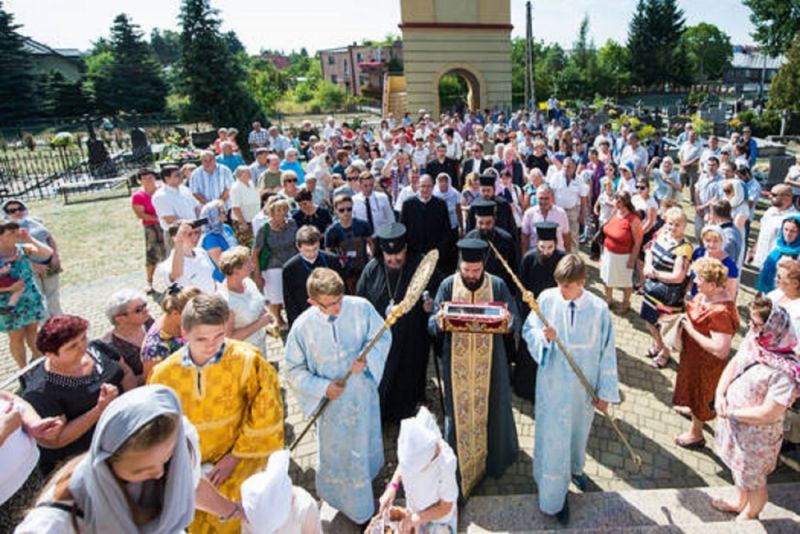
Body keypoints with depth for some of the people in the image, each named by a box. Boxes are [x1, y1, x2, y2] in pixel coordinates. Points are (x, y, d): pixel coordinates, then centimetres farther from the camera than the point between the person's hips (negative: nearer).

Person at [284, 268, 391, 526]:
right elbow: (294, 370, -10)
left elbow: (383, 336, -7)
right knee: (337, 450, 18)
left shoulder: (361, 307, -22)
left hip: (364, 391, 2)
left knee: (367, 442, 27)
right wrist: (322, 387, -22)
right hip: (332, 400, -2)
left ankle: (363, 481, 61)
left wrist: (366, 359, -25)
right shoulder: (302, 327, -23)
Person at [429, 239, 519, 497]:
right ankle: (460, 460, 35)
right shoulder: (448, 286, -8)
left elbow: (516, 321, -7)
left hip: (490, 361, 1)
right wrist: (439, 321, -32)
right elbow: (432, 325, -8)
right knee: (459, 408, 11)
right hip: (458, 362, 0)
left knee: (491, 406, 15)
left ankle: (494, 455, 41)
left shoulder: (497, 285, -8)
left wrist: (509, 320, -31)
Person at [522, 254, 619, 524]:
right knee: (553, 436, 6)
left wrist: (605, 392, -3)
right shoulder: (547, 299, -16)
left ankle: (574, 468, 55)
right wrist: (543, 336, -28)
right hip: (553, 383, -1)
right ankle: (554, 497, 25)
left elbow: (606, 353, -8)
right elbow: (529, 331, -4)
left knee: (578, 429, 25)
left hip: (584, 385, 1)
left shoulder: (599, 309, -16)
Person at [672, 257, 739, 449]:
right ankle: (691, 408, 61)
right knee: (693, 384, 32)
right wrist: (685, 310, -9)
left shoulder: (721, 312, -38)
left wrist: (691, 330, -32)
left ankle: (696, 435, 38)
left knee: (699, 391, 14)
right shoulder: (707, 293, -11)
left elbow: (721, 350, -37)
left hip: (706, 361, -8)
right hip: (694, 353, 8)